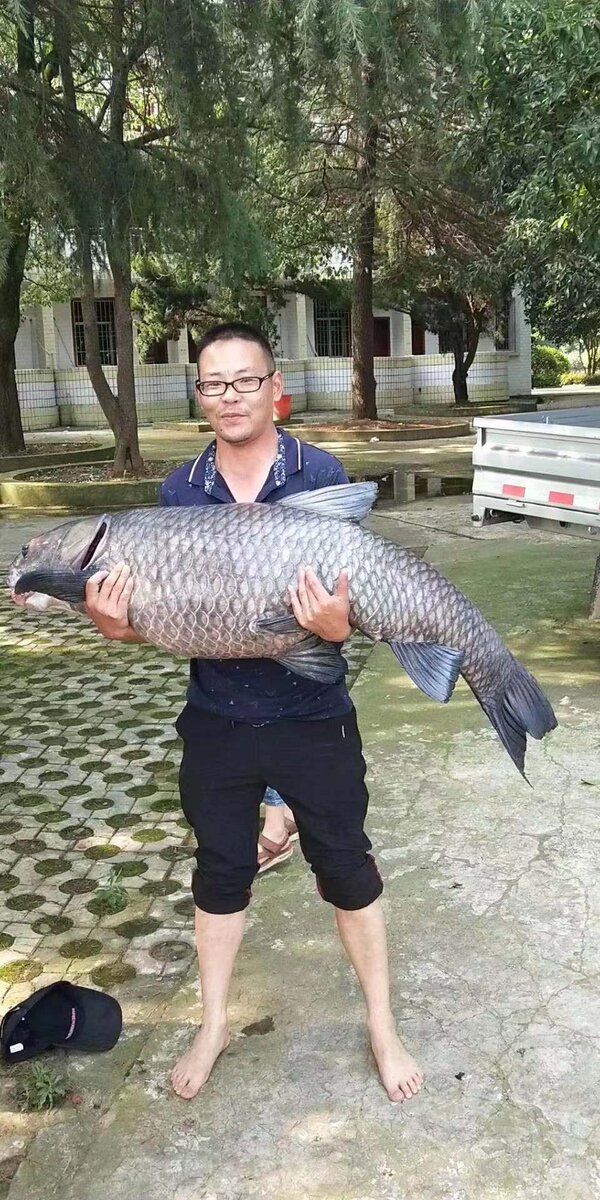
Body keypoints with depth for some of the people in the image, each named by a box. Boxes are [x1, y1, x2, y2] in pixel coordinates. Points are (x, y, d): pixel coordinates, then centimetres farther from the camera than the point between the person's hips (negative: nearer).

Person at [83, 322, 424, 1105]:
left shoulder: (321, 478, -8)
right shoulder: (179, 491, 0)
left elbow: (350, 594, -9)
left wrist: (338, 625, -32)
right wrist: (120, 625, -19)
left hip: (312, 716, -2)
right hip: (216, 720, 3)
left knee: (346, 868, 12)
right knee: (221, 872, 18)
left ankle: (383, 1027, 34)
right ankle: (213, 1026, 40)